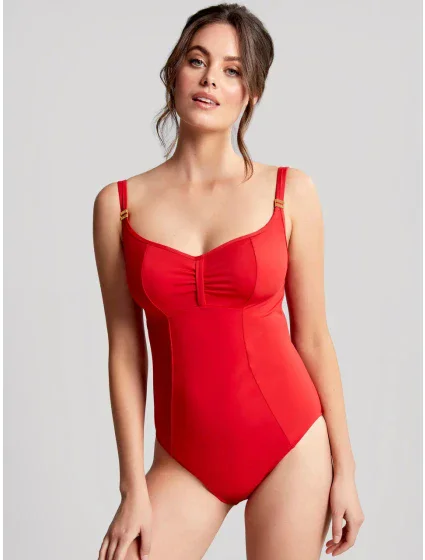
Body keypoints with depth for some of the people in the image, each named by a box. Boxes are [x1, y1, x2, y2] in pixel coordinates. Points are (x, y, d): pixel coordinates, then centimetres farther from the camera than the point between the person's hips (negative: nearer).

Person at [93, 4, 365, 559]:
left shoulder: (290, 191, -3)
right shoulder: (119, 204, 0)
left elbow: (314, 338, 0)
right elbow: (125, 351, 0)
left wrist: (345, 469, 1)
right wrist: (134, 489, -2)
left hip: (290, 446, -1)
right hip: (186, 460, 1)